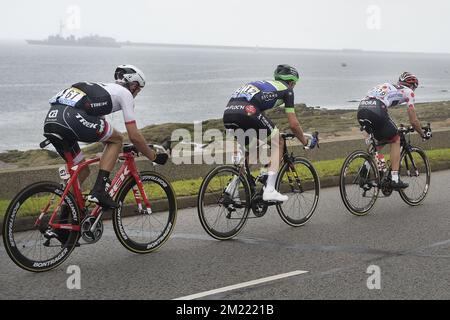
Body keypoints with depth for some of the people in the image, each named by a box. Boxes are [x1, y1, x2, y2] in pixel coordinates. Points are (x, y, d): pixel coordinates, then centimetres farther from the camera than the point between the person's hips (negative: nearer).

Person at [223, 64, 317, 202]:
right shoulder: (286, 90, 20)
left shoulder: (263, 84, 39)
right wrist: (306, 142, 32)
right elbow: (293, 124, 17)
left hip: (227, 113, 7)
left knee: (245, 150, 30)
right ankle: (270, 190, 1)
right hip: (247, 112, -7)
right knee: (277, 143, 10)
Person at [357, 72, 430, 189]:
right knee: (395, 140, 13)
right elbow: (414, 121, 18)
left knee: (381, 140, 29)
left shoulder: (387, 87, 37)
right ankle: (395, 179, 7)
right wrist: (423, 134, 35)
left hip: (361, 110, 6)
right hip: (376, 111, -6)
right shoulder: (408, 92, 19)